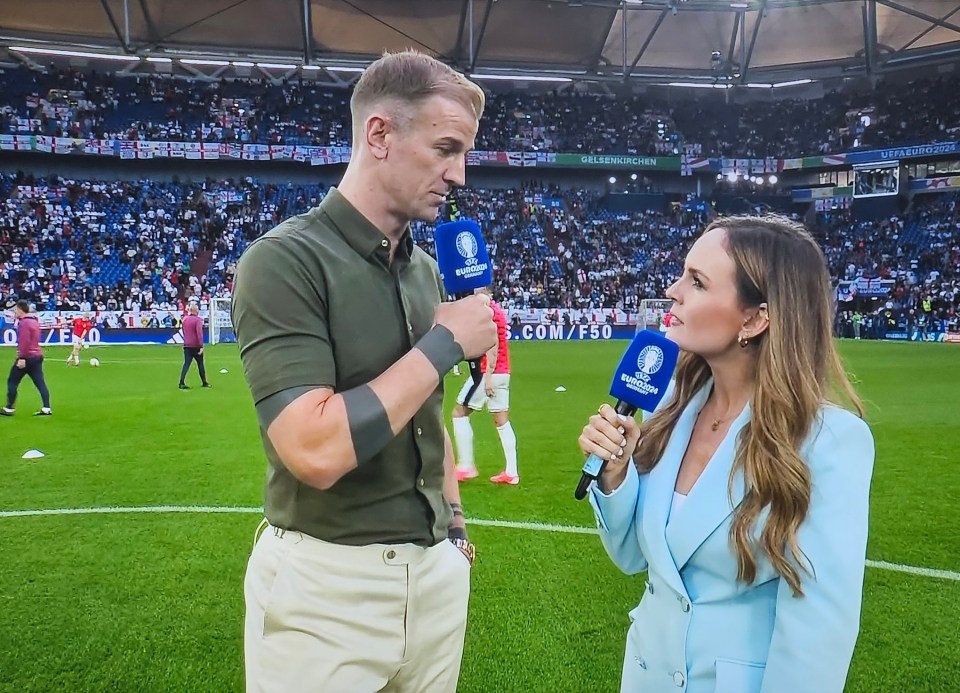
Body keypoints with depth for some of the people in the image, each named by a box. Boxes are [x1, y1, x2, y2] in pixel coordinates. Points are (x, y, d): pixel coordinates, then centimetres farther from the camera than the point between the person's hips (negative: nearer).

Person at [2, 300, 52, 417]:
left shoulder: (24, 323, -14)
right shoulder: (34, 320, 15)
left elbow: (24, 342, -22)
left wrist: (21, 358, -24)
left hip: (27, 358, -9)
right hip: (38, 356, 9)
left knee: (12, 381, 3)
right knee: (40, 382, 3)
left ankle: (9, 409, 8)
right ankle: (46, 408, -2)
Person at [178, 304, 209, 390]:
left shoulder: (185, 319, 9)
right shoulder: (197, 320, -11)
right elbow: (199, 333, -19)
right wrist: (201, 346, -20)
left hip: (186, 345, 5)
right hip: (196, 346, -5)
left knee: (186, 363, -1)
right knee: (200, 364, 9)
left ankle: (182, 383, -15)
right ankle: (204, 383, 18)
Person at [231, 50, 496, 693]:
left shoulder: (425, 269, 6)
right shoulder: (286, 260, -17)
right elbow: (317, 452, -27)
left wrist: (453, 517, 14)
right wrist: (443, 343, -19)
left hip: (436, 565, 7)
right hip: (327, 583, -6)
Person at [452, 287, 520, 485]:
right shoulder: (498, 310, 16)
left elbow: (493, 346, -19)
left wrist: (488, 376, -22)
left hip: (489, 373, -9)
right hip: (503, 373, 9)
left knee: (459, 413, 1)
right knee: (502, 421, 8)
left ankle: (466, 466, 1)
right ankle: (511, 472, 7)